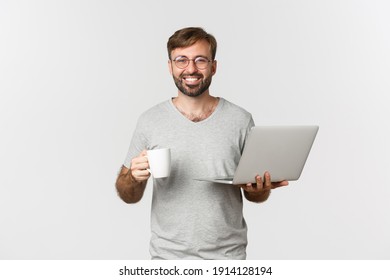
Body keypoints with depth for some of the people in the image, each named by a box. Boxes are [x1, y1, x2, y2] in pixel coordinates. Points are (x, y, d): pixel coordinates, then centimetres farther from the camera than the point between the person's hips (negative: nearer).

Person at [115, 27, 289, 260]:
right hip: (168, 254, 0)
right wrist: (134, 177, -19)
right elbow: (129, 196, 2)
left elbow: (256, 194, 4)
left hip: (228, 255, 0)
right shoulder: (150, 121, -5)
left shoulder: (241, 120, -5)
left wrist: (260, 189, -18)